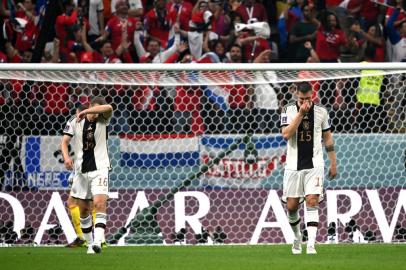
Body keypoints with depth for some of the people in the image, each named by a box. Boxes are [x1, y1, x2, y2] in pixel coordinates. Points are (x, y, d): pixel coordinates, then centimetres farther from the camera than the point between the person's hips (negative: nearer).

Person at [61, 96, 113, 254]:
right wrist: (66, 157, -20)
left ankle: (98, 241, -30)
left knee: (99, 203, -21)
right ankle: (90, 243, 18)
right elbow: (64, 142, 0)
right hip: (81, 170, 3)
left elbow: (108, 108, -24)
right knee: (83, 209, 7)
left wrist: (85, 112, -28)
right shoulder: (74, 122, 1)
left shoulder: (103, 120, -3)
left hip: (99, 169, -3)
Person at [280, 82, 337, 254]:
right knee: (291, 206, 4)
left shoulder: (321, 112, 1)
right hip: (293, 165, 1)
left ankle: (311, 244, -19)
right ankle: (297, 237, 31)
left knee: (312, 202, -15)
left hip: (314, 165, -1)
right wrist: (301, 113, -20)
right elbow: (286, 134, -17)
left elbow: (328, 138, 11)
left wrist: (333, 163, 10)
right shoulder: (289, 110, -2)